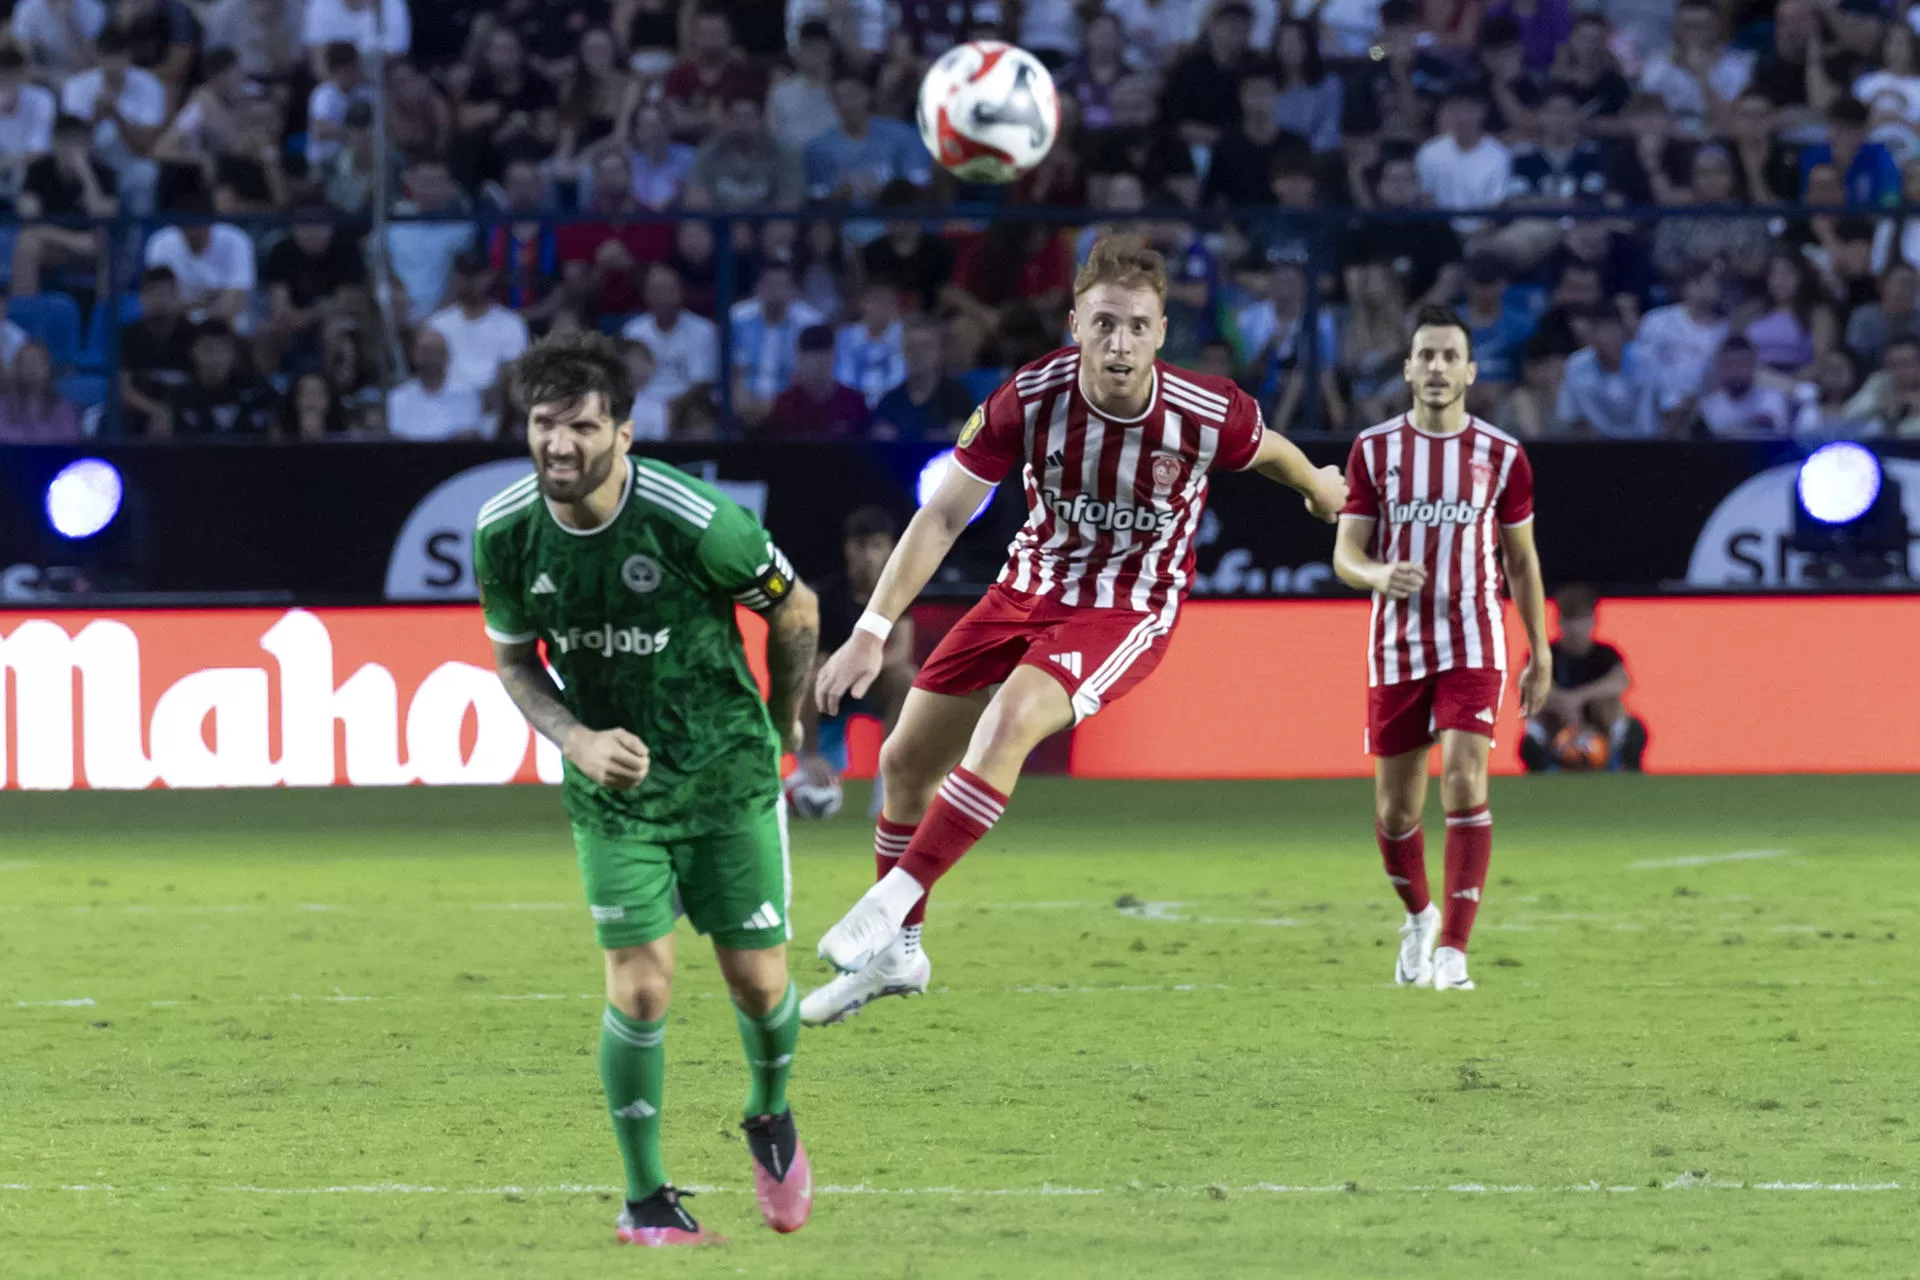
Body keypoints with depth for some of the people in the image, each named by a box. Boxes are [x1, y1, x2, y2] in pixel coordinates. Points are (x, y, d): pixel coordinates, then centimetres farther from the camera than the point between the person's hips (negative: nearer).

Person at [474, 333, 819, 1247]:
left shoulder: (694, 521, -24)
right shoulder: (505, 535, -13)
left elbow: (794, 610, -6)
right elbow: (514, 658, 5)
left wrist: (782, 725, 8)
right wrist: (575, 740, -13)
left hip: (726, 776, -1)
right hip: (614, 787, 1)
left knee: (757, 980, 3)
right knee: (640, 985, -10)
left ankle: (771, 1118, 37)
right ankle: (645, 1199, 5)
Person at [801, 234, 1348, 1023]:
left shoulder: (1209, 416, -23)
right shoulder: (1029, 400, -21)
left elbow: (1266, 452, 3)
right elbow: (943, 516, -16)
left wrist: (1318, 485, 25)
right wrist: (871, 632, -23)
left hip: (1128, 612, -4)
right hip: (1029, 592, 4)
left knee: (1009, 720, -32)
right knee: (906, 759, 8)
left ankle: (890, 907, -27)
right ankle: (895, 950, 31)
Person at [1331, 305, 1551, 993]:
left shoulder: (1501, 456, 2)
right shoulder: (1374, 449, 2)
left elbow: (1522, 560, 10)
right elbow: (1345, 553, -1)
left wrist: (1540, 654, 10)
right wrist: (1377, 575, -24)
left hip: (1473, 647, -2)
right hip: (1396, 648, 2)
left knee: (1465, 779, -20)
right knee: (1395, 806, 8)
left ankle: (1452, 952, -20)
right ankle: (1419, 916, 37)